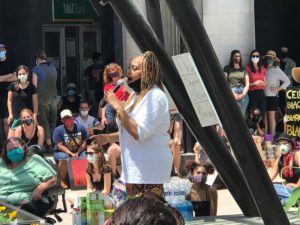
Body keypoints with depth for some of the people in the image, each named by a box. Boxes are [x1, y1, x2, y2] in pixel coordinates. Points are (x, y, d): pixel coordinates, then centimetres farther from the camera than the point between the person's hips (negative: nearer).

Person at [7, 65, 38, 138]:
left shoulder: (31, 87, -1)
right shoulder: (13, 86, 1)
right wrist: (10, 114, 0)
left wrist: (35, 115, -4)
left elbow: (35, 103, 3)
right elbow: (9, 100, 7)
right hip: (15, 116, 1)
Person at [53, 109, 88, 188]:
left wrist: (77, 153, -18)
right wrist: (71, 154, -24)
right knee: (64, 158, -37)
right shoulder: (58, 130, -10)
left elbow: (84, 143, -2)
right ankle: (63, 180, -16)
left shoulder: (80, 128, -1)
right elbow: (60, 146, -14)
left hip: (79, 151, 3)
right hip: (62, 152, -3)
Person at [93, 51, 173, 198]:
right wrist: (108, 137, 12)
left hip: (149, 171, -10)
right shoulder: (138, 96, 17)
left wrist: (118, 106, -20)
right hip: (134, 170, 10)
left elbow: (140, 133, -23)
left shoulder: (155, 97, -14)